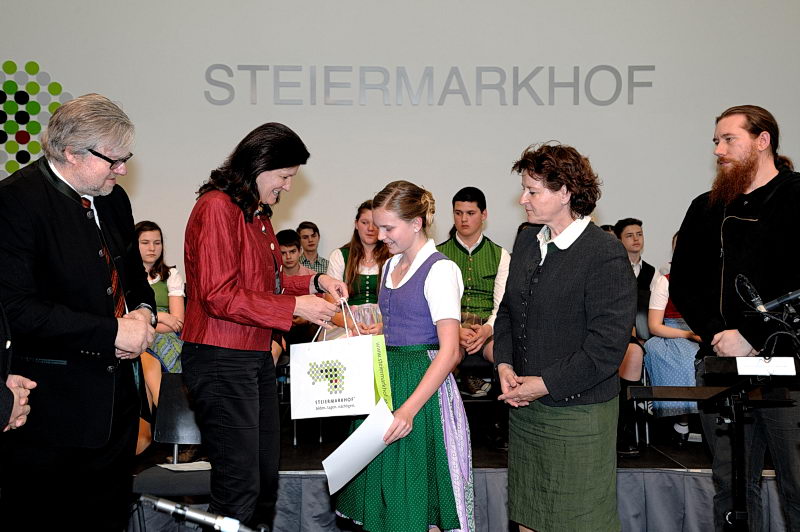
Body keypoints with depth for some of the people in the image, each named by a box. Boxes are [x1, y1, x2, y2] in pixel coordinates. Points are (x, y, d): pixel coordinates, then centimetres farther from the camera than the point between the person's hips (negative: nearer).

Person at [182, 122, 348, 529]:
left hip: (256, 356, 10)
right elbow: (219, 296, -20)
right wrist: (295, 306, -17)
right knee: (240, 485, -5)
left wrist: (314, 282, 8)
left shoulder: (258, 214, 15)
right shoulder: (217, 208, -14)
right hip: (221, 360, -10)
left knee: (266, 476, 17)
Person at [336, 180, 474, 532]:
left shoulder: (440, 270, -12)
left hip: (423, 385, -8)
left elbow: (449, 351, -19)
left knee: (417, 504, 0)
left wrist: (409, 409, -26)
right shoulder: (391, 266, 14)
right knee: (383, 496, 12)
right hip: (385, 379, 8)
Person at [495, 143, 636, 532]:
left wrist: (545, 384, -15)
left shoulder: (606, 255, -15)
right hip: (523, 409, 7)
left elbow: (607, 346, -18)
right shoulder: (527, 242, 8)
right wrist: (505, 364, 0)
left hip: (578, 414, -7)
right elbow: (507, 311, 16)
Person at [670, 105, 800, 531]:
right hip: (721, 366, 4)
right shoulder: (705, 209, 14)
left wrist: (752, 337, -15)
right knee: (732, 487, 11)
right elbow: (682, 284, 13)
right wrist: (718, 334, -2)